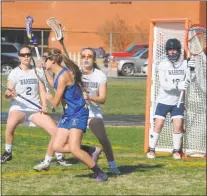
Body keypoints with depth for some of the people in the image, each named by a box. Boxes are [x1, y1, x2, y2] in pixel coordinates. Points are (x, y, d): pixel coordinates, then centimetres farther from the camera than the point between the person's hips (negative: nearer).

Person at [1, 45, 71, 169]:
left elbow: (42, 91, 8)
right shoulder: (15, 73, -1)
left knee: (55, 130, -11)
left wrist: (44, 106, -9)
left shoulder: (37, 71, 9)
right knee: (10, 124, -36)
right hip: (18, 108, -4)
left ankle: (48, 160, 8)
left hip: (35, 109, 4)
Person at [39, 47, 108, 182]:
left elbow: (55, 103, -17)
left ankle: (100, 173, -7)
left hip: (78, 114, -10)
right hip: (68, 114, 10)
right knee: (57, 146, 2)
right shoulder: (57, 74, 8)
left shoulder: (63, 76, -21)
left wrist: (48, 97, 7)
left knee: (74, 149, -18)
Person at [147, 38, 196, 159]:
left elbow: (190, 80, -12)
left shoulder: (185, 63, -2)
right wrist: (177, 85, -32)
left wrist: (192, 70, -30)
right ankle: (151, 150, 6)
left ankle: (176, 151, 10)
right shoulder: (163, 65, -7)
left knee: (178, 126, -5)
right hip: (164, 100, -1)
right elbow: (164, 84, -17)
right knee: (158, 125, -5)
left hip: (178, 101, 1)